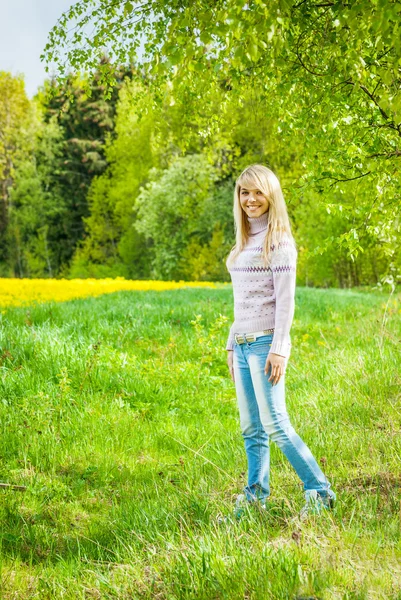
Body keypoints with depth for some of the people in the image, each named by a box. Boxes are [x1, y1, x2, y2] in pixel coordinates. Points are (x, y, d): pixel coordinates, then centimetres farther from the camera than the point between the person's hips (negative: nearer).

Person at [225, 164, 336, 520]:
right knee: (251, 428, 9)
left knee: (275, 425, -9)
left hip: (266, 342, -8)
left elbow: (285, 299, -13)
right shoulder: (244, 241, 17)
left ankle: (320, 491, 1)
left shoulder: (278, 241, -7)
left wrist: (279, 349, -17)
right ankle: (256, 496, 17)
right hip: (242, 343, 8)